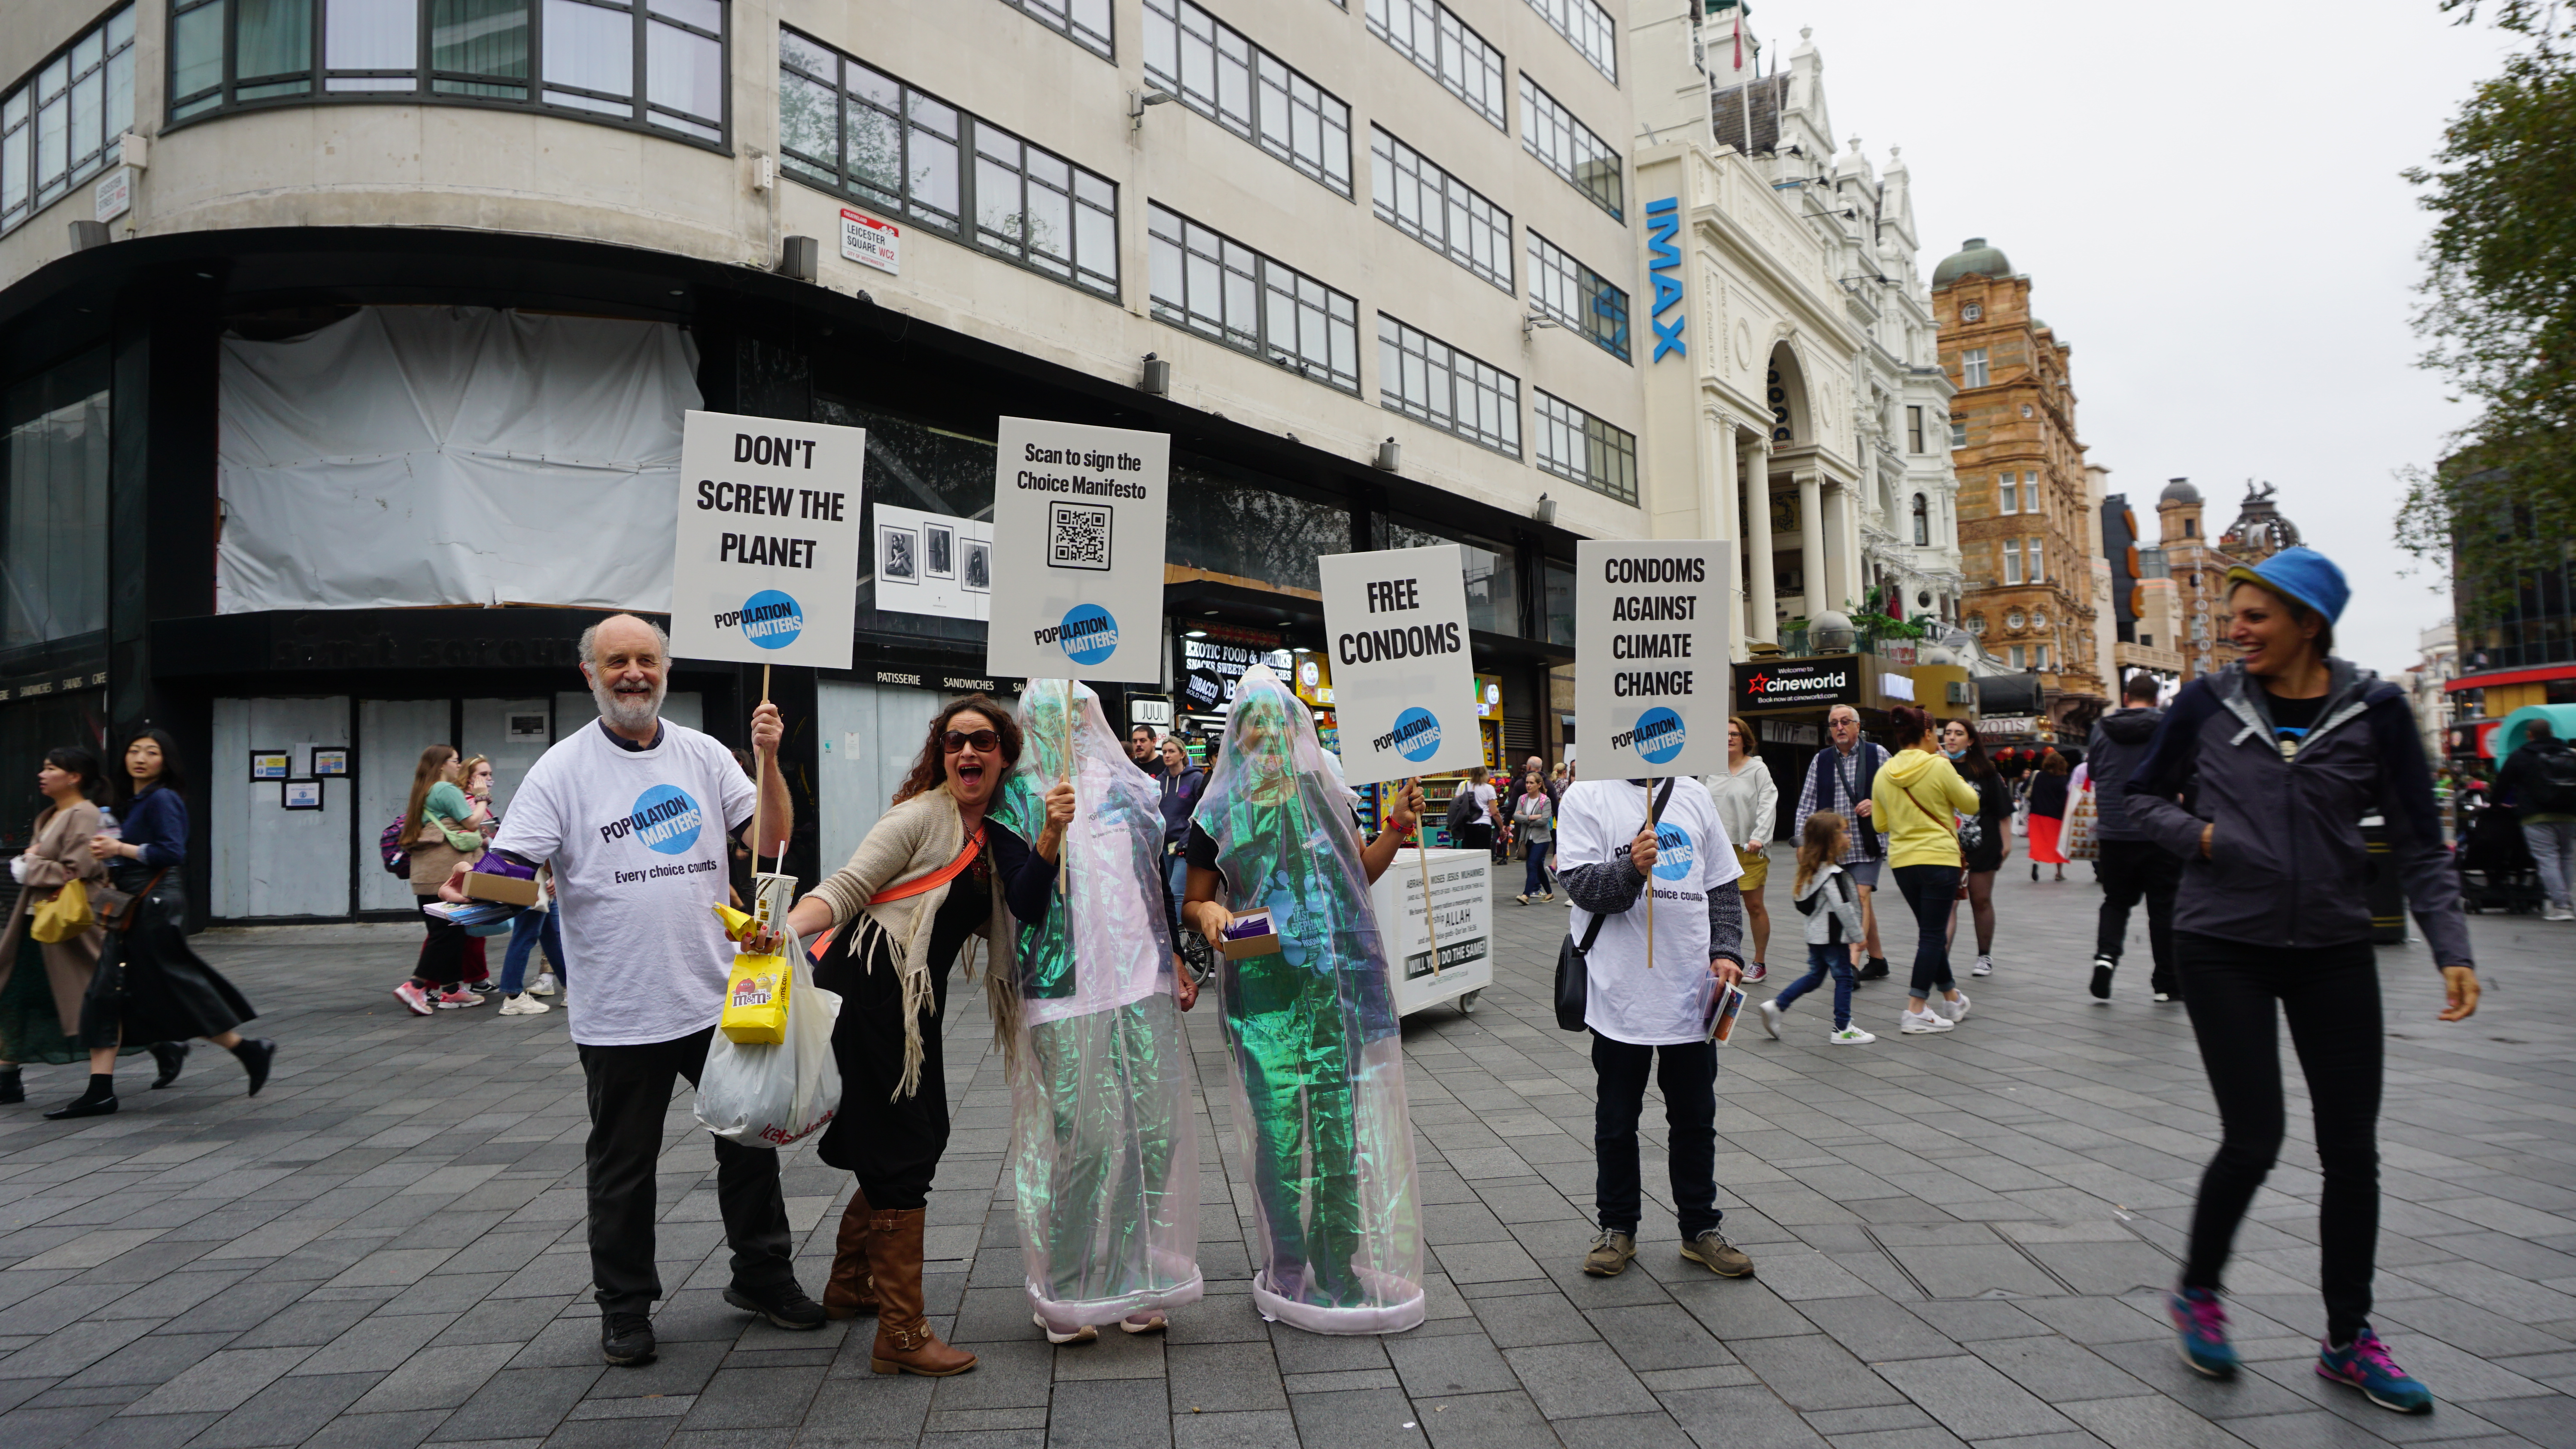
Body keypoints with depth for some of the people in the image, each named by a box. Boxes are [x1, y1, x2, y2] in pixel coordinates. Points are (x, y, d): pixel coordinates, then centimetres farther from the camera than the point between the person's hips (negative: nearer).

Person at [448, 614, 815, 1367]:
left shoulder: (704, 755, 6)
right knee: (622, 1166, 10)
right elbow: (510, 866, -10)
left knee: (751, 1142, 14)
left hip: (719, 996, 3)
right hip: (620, 1013, -3)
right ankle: (625, 1306, 28)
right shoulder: (563, 768, -4)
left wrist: (768, 758, -10)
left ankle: (763, 1276, 32)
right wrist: (473, 881, -32)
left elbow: (772, 841, 2)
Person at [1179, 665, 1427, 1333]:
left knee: (1339, 1123, 5)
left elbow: (1360, 871, 20)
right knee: (1277, 1127, -1)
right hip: (1262, 986, -2)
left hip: (1337, 977, 2)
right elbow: (1194, 901, 9)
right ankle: (1287, 1268, 15)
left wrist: (1394, 831, 3)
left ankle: (1337, 1264, 20)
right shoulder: (1219, 814, 3)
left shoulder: (1326, 794, 9)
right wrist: (1207, 913, -13)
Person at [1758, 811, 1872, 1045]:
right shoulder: (1833, 874, -21)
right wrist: (1858, 937, -15)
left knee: (1815, 975, 18)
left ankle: (1776, 1005, 11)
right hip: (1833, 936, -9)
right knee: (1844, 977, 3)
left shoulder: (1810, 868, 6)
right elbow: (1843, 908, -22)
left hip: (1815, 934, 9)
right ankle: (1843, 1030, 9)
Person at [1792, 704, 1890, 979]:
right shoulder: (1821, 760, 10)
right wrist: (1802, 840, 0)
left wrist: (1877, 804, -13)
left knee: (1861, 897, -16)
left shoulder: (1877, 754, 3)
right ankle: (1877, 960, 22)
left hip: (1867, 843, -3)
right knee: (1863, 903, 10)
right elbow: (1807, 803, 8)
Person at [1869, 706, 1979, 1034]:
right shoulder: (1938, 767, -12)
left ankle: (1952, 998, 32)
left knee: (1931, 933, 19)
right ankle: (1916, 1012, -4)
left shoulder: (1884, 775, 3)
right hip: (1939, 859, -6)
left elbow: (1880, 825, 10)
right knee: (1933, 935, -1)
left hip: (1901, 862, 6)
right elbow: (1971, 804, -1)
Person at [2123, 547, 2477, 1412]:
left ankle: (2348, 1341, 24)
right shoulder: (2207, 704, -2)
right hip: (2223, 948, -2)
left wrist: (2452, 948, -10)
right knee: (2253, 1141, -4)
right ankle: (2197, 1292, 21)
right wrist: (2198, 836, -11)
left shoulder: (2373, 710, -2)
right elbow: (2143, 798, 9)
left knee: (2351, 1148, 6)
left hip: (2334, 952, 2)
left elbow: (2417, 843, 0)